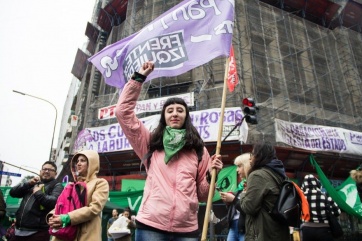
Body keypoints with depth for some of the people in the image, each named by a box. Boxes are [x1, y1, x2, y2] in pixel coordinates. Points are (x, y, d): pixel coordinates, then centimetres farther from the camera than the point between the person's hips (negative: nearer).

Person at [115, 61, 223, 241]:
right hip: (151, 224, 0)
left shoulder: (198, 150, 10)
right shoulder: (150, 143, 10)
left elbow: (202, 194, 13)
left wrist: (211, 174, -6)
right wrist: (139, 77, 5)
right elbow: (123, 111, 4)